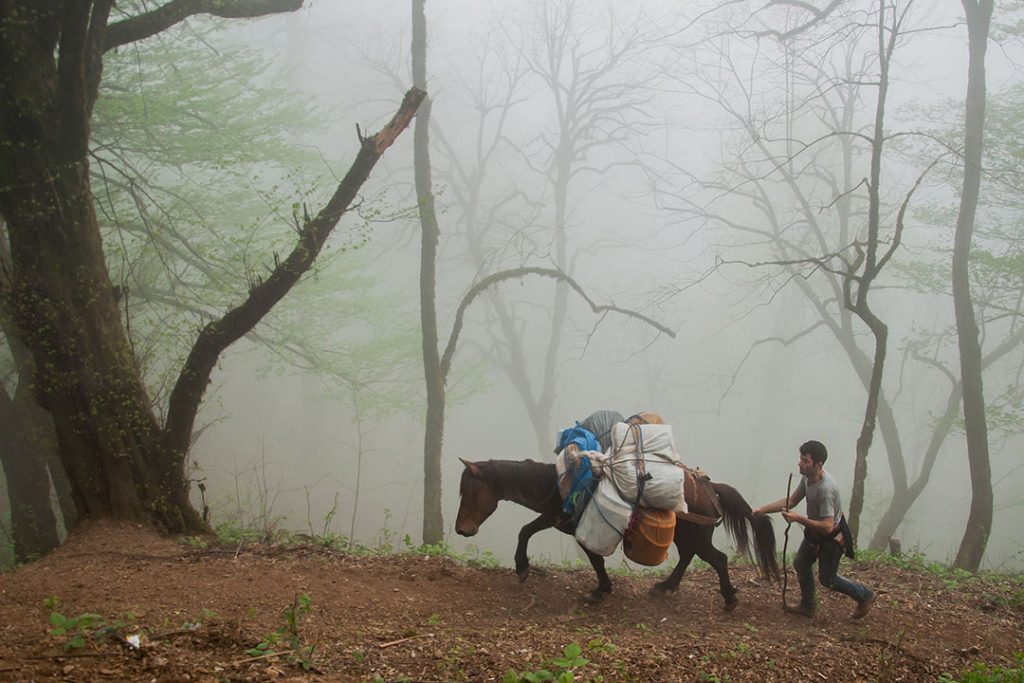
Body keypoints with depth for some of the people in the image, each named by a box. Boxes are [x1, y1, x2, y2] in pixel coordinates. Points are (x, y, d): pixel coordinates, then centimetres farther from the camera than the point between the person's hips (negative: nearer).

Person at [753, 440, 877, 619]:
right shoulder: (807, 477, -13)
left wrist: (799, 518, -37)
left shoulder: (826, 489, -38)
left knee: (827, 579, 8)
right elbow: (791, 501, -1)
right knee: (801, 564, 21)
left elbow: (827, 526, -37)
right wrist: (762, 509, -7)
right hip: (814, 533, 8)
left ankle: (865, 596, 29)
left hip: (832, 538, -8)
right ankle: (807, 607, 39)